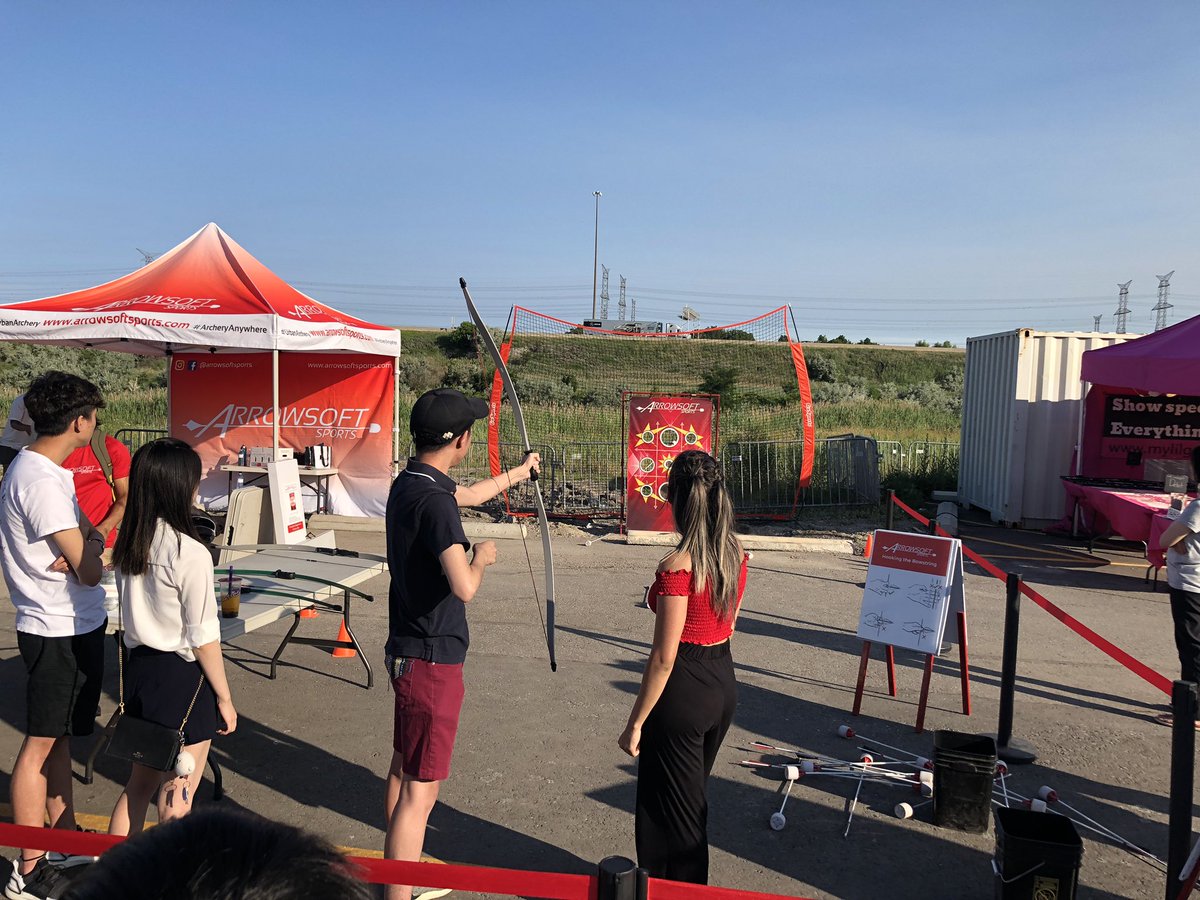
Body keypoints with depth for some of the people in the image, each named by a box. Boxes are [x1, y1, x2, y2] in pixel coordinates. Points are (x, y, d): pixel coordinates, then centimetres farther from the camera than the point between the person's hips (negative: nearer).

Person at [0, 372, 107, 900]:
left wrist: (82, 545, -13)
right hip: (59, 631, -10)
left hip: (74, 625, 10)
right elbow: (90, 570, -23)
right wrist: (90, 550, -3)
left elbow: (92, 538, 8)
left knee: (59, 737, 18)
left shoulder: (48, 470, 8)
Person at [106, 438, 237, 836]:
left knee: (139, 782, 22)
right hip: (181, 677, -7)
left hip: (138, 667, 7)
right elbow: (204, 638, -15)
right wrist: (225, 698, -7)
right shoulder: (191, 554, -21)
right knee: (177, 800, 6)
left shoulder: (127, 545, 0)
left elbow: (133, 615, 5)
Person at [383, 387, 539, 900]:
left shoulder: (408, 485, 6)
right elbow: (464, 587, -34)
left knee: (404, 769, 23)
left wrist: (517, 473, 41)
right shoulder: (435, 501, -24)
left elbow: (469, 494, 26)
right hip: (433, 660, -10)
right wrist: (482, 556, -12)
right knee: (421, 789, -2)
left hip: (406, 650, 10)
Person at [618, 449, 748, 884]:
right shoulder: (735, 553, -1)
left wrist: (635, 723, -13)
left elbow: (664, 657, -21)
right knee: (693, 795, 27)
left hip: (683, 689, -8)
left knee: (670, 804, 11)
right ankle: (692, 881, 44)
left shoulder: (676, 567, -24)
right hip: (724, 684, 8)